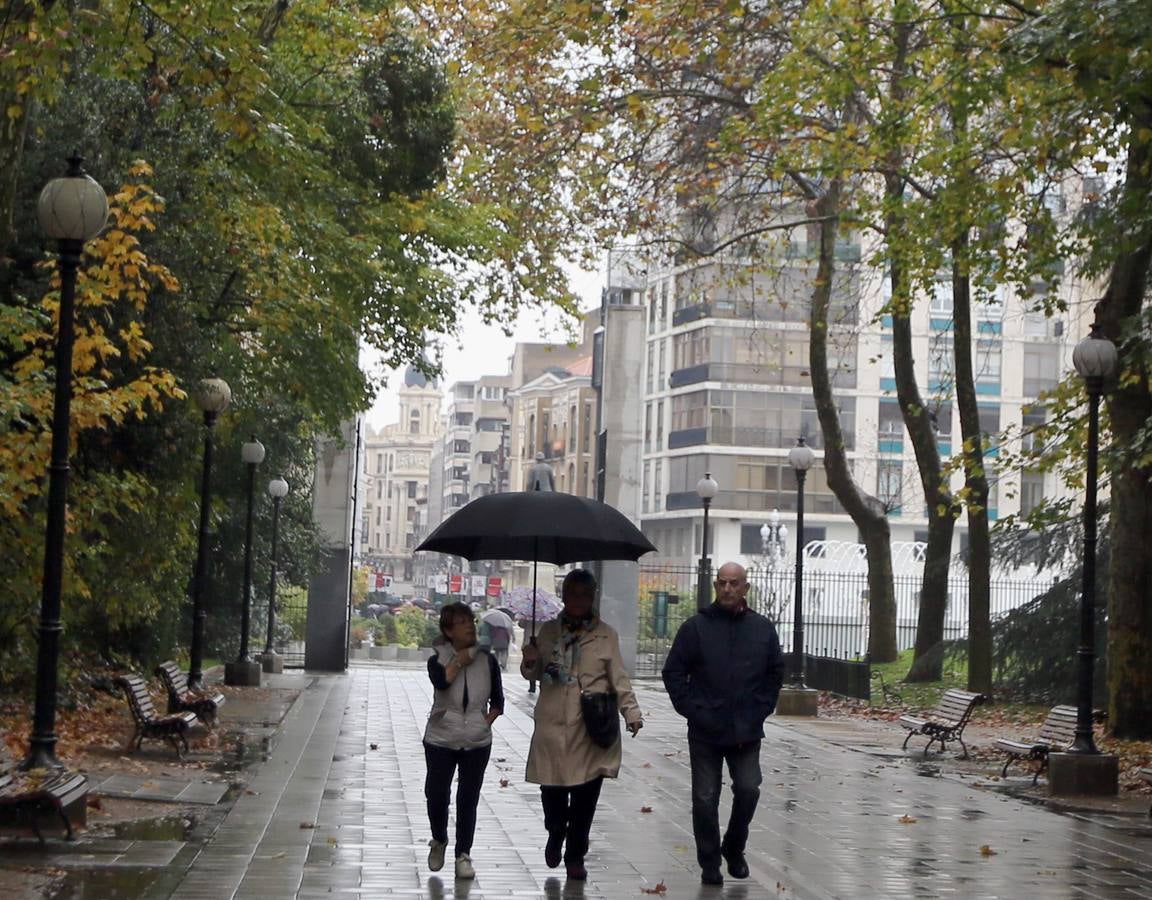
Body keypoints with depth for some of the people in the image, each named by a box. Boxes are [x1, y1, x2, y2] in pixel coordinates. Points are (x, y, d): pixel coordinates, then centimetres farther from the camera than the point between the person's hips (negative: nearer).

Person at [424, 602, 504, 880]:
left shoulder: (487, 660, 3)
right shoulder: (438, 659, -2)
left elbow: (498, 700, 11)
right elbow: (441, 681, -26)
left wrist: (487, 721, -4)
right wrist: (460, 661, -15)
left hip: (476, 742, 1)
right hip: (441, 739, -1)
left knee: (468, 799, 2)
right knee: (436, 794, 0)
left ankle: (463, 855, 14)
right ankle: (439, 841, 27)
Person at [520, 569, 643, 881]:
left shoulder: (605, 634, 3)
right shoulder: (549, 630, 10)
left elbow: (619, 679, 1)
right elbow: (533, 674, 16)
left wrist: (631, 712, -12)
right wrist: (530, 662, -7)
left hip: (590, 728, -1)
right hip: (553, 724, 2)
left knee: (585, 796, 1)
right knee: (552, 788, 4)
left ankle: (575, 855, 17)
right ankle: (556, 835, 35)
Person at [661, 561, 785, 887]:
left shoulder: (763, 629, 5)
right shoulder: (696, 627, -2)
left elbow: (775, 673, 13)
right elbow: (673, 672, 0)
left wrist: (761, 710, 3)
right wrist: (691, 710, -7)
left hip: (746, 733, 1)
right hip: (705, 732, -1)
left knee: (748, 790, -5)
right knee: (705, 799, 3)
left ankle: (734, 849, 20)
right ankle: (709, 863, 15)